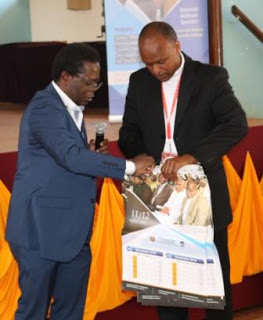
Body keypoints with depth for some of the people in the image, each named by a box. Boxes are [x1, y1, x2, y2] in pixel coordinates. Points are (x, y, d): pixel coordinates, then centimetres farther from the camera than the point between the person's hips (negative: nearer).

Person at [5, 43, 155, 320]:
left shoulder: (71, 109, 13)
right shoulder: (45, 108, -16)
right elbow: (71, 157, -28)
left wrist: (92, 154, 1)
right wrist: (129, 166, -25)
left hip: (72, 230, 9)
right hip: (42, 229, -9)